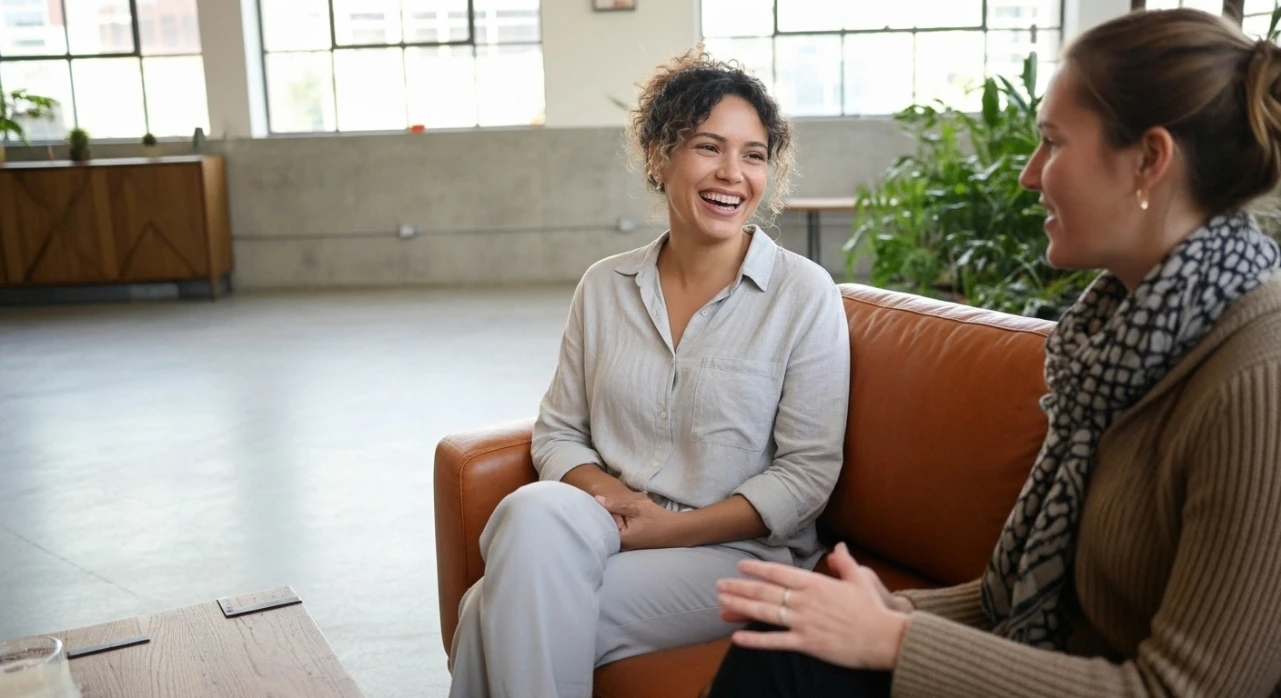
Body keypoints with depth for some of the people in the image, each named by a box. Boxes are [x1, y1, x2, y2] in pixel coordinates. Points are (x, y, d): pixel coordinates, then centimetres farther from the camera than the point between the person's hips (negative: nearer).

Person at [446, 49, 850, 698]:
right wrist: (608, 496, -12)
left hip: (736, 552, -4)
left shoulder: (804, 292, -5)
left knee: (498, 610, -26)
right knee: (534, 510, -32)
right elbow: (558, 431, 10)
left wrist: (664, 529, -16)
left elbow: (807, 473, -7)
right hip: (607, 532, 4)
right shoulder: (604, 286, 7)